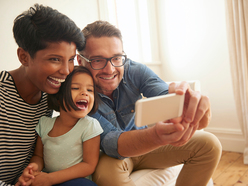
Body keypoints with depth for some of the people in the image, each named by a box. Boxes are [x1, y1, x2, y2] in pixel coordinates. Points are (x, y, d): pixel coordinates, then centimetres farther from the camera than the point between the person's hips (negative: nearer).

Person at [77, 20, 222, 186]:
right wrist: (156, 135, -59)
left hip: (145, 143, 4)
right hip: (113, 155, -3)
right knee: (106, 172, -40)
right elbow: (110, 142, -37)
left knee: (208, 144, -10)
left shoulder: (135, 71, -18)